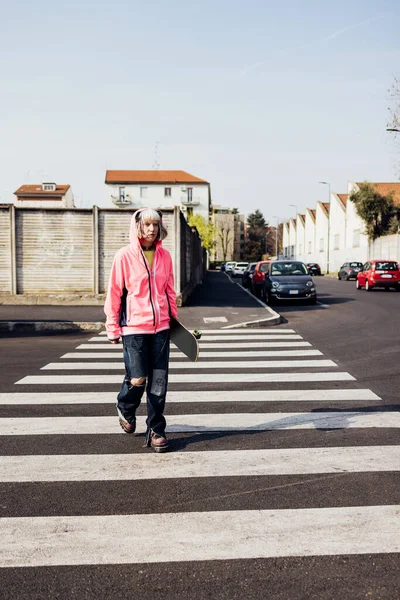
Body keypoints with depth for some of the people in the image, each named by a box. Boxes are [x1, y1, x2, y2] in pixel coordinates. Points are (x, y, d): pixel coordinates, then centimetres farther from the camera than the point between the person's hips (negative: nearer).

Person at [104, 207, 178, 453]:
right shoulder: (124, 256, -5)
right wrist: (113, 328, -1)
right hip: (134, 326, -3)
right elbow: (114, 294, -2)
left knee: (159, 383, 4)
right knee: (137, 379, -5)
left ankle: (156, 431, 17)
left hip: (161, 327, 4)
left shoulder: (164, 256, 7)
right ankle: (126, 408, 30)